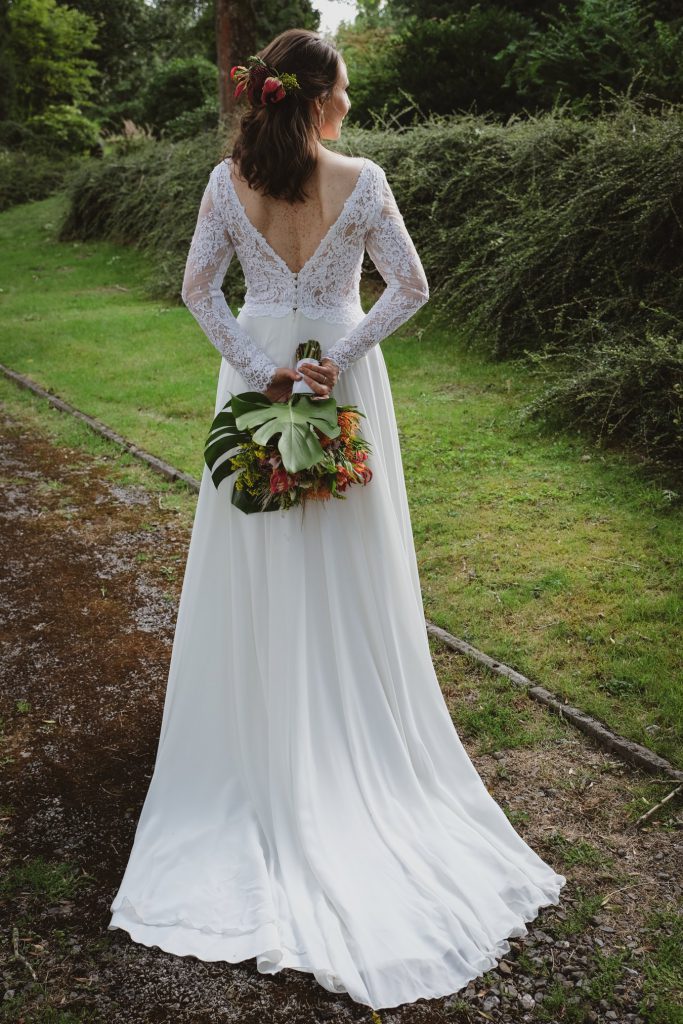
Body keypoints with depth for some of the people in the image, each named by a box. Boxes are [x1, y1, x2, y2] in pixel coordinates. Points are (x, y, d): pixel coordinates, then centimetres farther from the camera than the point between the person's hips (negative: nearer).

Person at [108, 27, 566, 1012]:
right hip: (344, 386, -2)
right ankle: (357, 741, 27)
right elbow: (412, 288, -10)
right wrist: (341, 357, -8)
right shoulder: (362, 181, -11)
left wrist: (262, 370, -7)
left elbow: (197, 290, -5)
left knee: (259, 572, 13)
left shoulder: (228, 181, -5)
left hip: (258, 379, 2)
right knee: (347, 577, 11)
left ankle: (264, 754, 27)